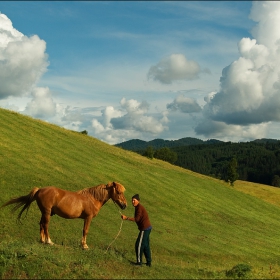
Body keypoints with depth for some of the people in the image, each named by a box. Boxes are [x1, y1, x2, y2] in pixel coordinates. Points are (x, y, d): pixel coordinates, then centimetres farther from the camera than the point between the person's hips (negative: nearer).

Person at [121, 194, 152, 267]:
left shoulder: (139, 207, -15)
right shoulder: (138, 207, 15)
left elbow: (137, 219, -23)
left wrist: (126, 218, -24)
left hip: (145, 228, -10)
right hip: (147, 228, 10)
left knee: (139, 245, -2)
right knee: (146, 246, 16)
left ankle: (139, 261, 6)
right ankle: (149, 262, 22)